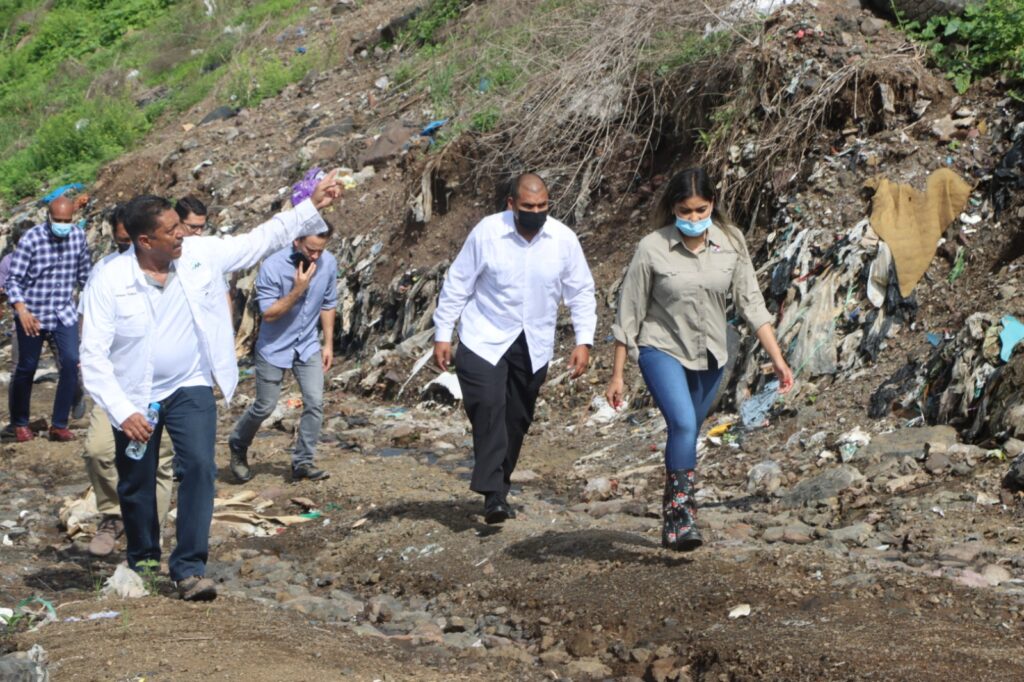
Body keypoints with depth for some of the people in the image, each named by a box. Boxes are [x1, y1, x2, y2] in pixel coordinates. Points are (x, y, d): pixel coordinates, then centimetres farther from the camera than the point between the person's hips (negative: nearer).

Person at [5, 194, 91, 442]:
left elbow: (84, 273, 10)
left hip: (64, 313, 3)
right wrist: (21, 310, -29)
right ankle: (20, 423, 27)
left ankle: (59, 425, -2)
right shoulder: (31, 240, -16)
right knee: (26, 368, 7)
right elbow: (14, 279, -15)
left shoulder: (78, 236, -3)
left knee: (71, 362, -12)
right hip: (32, 315, -3)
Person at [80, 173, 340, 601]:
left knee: (199, 466, -17)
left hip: (190, 388, 1)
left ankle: (189, 567, -11)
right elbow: (94, 356, -18)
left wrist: (313, 207, -4)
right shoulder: (110, 281, -18)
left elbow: (261, 240, 1)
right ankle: (142, 561, 34)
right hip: (135, 397, -1)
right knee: (136, 484, 10)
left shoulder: (200, 255, -9)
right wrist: (123, 413, -25)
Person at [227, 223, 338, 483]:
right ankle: (238, 446, 33)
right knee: (265, 406, 6)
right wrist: (297, 290, -32)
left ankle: (302, 462, 3)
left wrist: (329, 344, 5)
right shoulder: (272, 267, -25)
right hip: (274, 347, -4)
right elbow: (269, 314, -22)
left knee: (315, 402, -8)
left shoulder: (329, 263, -10)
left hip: (308, 346, 4)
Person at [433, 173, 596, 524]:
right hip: (485, 340, -3)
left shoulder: (563, 239, -5)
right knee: (488, 407, -21)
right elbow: (457, 285, -3)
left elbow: (581, 292, 5)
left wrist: (584, 340, -2)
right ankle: (493, 494, -23)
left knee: (517, 420, 10)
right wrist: (442, 335, -2)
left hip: (534, 346, 3)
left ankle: (499, 488, 26)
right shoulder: (486, 233, -11)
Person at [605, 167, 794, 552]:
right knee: (684, 424, -25)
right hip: (662, 350, -4)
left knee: (688, 434, 12)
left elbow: (751, 303, -1)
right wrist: (617, 375, -5)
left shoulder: (730, 243, -5)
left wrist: (777, 359, -7)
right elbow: (629, 314, -7)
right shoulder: (652, 249, -13)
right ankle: (681, 515, -19)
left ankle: (671, 519, 28)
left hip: (709, 356, 4)